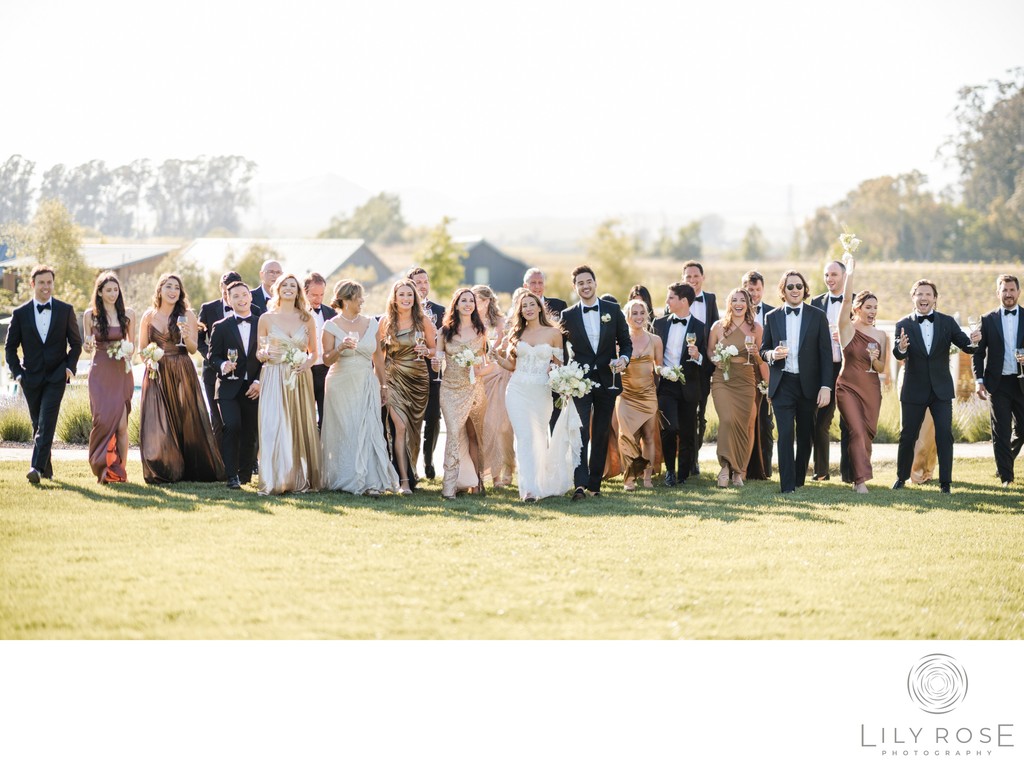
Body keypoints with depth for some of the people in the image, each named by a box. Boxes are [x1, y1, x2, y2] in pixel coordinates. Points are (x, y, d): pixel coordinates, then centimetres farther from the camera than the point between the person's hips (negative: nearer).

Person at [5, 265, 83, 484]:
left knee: (46, 423, -15)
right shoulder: (20, 313, 1)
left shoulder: (65, 310, 2)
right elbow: (10, 347, 7)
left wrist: (70, 367, -4)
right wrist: (17, 372, -2)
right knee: (38, 424, 10)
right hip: (31, 378, 2)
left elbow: (76, 343, 9)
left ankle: (37, 467, -23)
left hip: (56, 376, -2)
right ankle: (46, 468, 23)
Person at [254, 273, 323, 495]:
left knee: (301, 426, 1)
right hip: (274, 379, -2)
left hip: (300, 379, 2)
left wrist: (307, 363, -7)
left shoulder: (307, 318, 9)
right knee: (273, 427, -11)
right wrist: (265, 354, -13)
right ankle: (274, 481, -9)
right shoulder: (266, 318, 5)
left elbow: (314, 352, 14)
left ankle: (301, 480, 9)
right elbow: (259, 353, 9)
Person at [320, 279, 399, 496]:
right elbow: (327, 360, -4)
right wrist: (339, 349, -23)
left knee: (368, 429, -9)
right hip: (341, 386, -2)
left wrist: (383, 385, 13)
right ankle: (345, 480, 11)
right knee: (344, 433, 0)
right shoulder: (332, 326, -2)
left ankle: (370, 481, -13)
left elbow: (378, 356, 14)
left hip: (367, 385, 2)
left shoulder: (371, 323, 7)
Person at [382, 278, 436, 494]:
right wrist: (379, 377, -4)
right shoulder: (386, 321, 0)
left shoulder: (423, 321, 0)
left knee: (414, 428, 8)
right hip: (394, 378, -2)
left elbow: (435, 348, 10)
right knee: (400, 426, -14)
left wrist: (426, 351, -12)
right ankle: (404, 480, -16)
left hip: (418, 379, 2)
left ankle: (410, 474, 25)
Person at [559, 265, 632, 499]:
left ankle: (595, 483, 15)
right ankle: (580, 484, -20)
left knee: (601, 434, 7)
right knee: (581, 431, -13)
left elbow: (625, 342, 9)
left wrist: (624, 358, -11)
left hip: (606, 380, 2)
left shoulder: (613, 310, 5)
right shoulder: (568, 315, 4)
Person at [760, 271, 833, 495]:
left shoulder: (818, 316, 3)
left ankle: (799, 480, 23)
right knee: (785, 434, -11)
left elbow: (825, 354, 1)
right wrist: (771, 355, -12)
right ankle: (787, 485, -11)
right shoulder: (772, 318, 7)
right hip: (782, 384, 0)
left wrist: (826, 386, -7)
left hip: (808, 384, 0)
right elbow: (763, 349, 13)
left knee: (805, 435, 8)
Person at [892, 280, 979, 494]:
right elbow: (898, 354, -17)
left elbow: (966, 347, -6)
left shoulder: (947, 322, 0)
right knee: (907, 436, 7)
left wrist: (973, 341, -30)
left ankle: (945, 482, 0)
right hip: (914, 391, -1)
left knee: (944, 435, -5)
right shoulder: (904, 325, -4)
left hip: (941, 389, 1)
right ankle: (901, 477, 24)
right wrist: (901, 348, -41)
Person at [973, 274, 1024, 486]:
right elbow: (978, 353, 5)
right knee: (1001, 431, -2)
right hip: (998, 382, -1)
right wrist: (979, 380, -5)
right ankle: (1006, 477, 3)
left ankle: (1006, 459, 31)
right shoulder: (988, 320, 6)